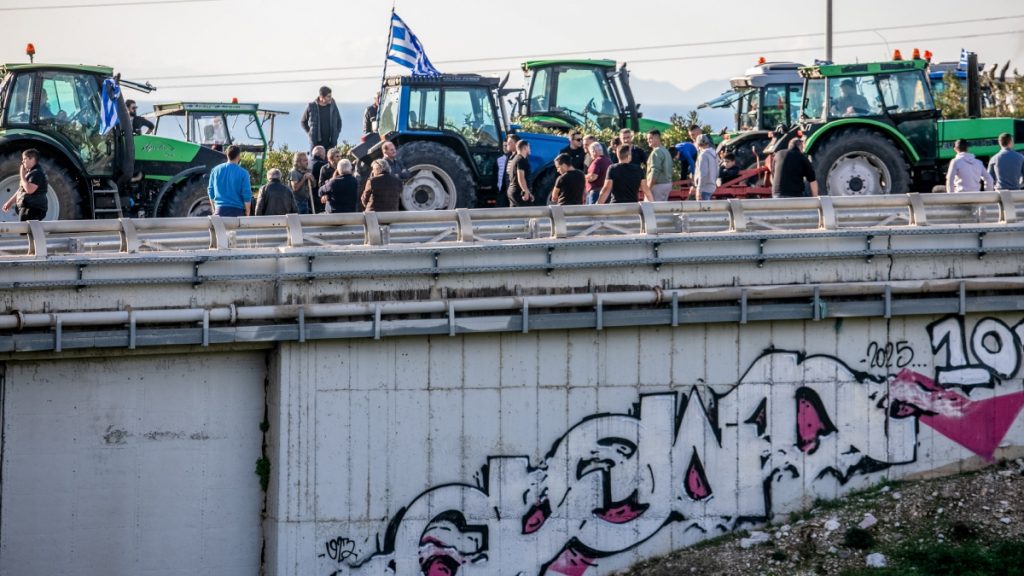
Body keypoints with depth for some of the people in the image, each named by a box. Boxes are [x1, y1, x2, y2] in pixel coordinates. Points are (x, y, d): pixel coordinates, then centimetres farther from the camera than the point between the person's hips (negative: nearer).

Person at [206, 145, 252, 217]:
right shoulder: (242, 173, -6)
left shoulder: (215, 170, 6)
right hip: (236, 210, -3)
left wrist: (214, 210, 23)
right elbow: (247, 195, -5)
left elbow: (210, 191, 13)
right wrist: (247, 214, 4)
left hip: (220, 210, 3)